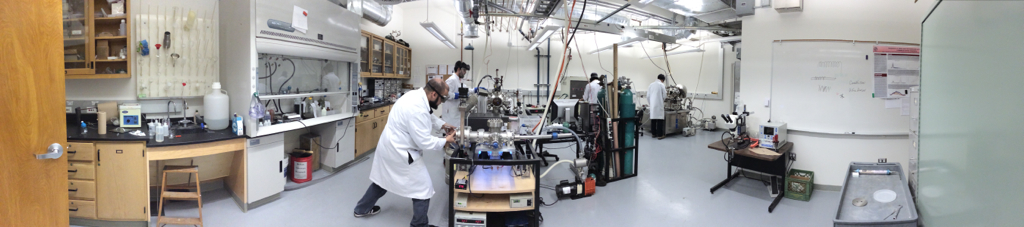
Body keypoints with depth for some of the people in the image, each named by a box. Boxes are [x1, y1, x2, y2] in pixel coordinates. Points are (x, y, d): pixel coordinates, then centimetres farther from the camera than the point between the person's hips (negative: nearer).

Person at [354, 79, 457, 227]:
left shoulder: (415, 95, 0)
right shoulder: (418, 108, -31)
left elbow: (427, 118, 18)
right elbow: (424, 142, -27)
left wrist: (442, 125, 7)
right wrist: (445, 141, -13)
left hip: (389, 146, 10)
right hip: (400, 152, -10)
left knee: (383, 179, 29)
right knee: (424, 189, 2)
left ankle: (362, 209, 47)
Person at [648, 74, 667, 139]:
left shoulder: (651, 85, 7)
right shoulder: (662, 85, -5)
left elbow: (648, 96, 7)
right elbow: (664, 96, -3)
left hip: (652, 105, 5)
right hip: (659, 105, -5)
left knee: (653, 119, 9)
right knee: (660, 120, -3)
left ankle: (653, 133, 15)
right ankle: (659, 135, -3)